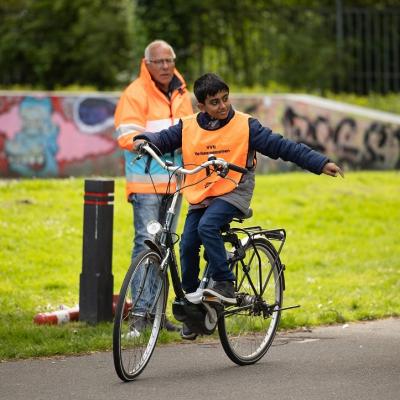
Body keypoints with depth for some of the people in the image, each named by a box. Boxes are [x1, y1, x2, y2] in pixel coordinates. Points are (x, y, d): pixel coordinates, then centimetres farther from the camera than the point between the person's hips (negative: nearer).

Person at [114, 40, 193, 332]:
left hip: (174, 181, 7)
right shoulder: (135, 94, -8)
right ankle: (141, 311, -10)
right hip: (146, 180, -7)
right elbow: (127, 137, -16)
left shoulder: (181, 94, 14)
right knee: (146, 242, -11)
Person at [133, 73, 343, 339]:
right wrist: (145, 141, -22)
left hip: (233, 192, -4)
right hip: (199, 197, 4)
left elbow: (281, 146, -7)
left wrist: (321, 163, -11)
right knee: (188, 246, -7)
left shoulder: (245, 126, -5)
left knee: (207, 226, -30)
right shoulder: (188, 128, 3)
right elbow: (164, 139, 3)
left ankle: (225, 285, -22)